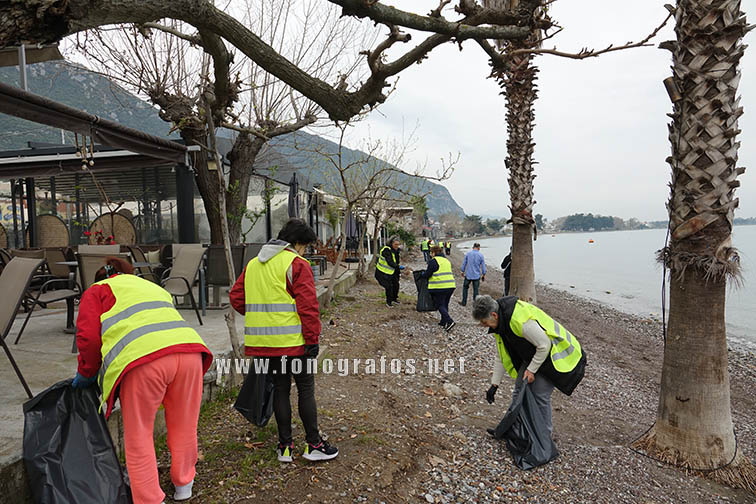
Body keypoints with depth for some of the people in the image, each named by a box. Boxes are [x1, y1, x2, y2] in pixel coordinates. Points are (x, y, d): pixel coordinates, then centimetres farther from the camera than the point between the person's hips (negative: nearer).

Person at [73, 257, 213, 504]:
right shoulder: (155, 288, 39)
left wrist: (86, 373, 26)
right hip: (189, 349, 5)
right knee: (183, 425, 20)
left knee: (138, 434, 12)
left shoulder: (97, 290, 25)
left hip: (142, 360, -5)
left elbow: (89, 337, 9)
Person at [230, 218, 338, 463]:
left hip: (264, 341, 6)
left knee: (280, 389, 15)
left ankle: (285, 446, 21)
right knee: (306, 389, 7)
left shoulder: (253, 265, 14)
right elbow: (308, 305, -15)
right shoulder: (297, 264, -9)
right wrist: (313, 339, -10)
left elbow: (236, 297, 14)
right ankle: (313, 445, 15)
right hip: (293, 341, -6)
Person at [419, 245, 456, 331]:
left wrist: (421, 274, 13)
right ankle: (443, 322, 22)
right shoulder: (446, 260, 19)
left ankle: (450, 321, -16)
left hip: (439, 287, -8)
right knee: (445, 305, 17)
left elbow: (427, 274, -8)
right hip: (450, 286, 8)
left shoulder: (433, 261, -7)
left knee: (440, 305, -2)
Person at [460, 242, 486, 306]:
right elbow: (483, 266, 0)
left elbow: (464, 264, 3)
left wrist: (463, 271, 17)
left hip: (468, 275, 0)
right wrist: (483, 275, 11)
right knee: (476, 290, 8)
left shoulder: (468, 254, -3)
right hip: (476, 276, 0)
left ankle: (464, 302, 19)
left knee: (465, 287, 16)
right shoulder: (481, 255, -4)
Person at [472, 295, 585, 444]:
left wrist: (531, 370, -17)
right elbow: (502, 357, 6)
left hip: (555, 354, -9)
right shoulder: (500, 323, -4)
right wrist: (494, 384, 6)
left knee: (540, 394, -9)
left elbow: (545, 345, -26)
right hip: (533, 355, 9)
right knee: (520, 390, 8)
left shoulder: (520, 320, -35)